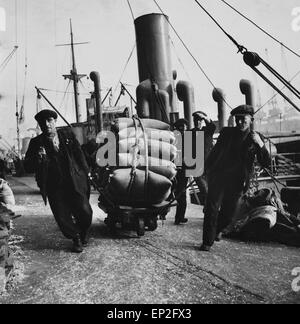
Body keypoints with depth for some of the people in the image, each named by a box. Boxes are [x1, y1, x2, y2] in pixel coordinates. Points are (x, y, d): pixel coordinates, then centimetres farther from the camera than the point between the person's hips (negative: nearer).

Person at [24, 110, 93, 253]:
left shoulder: (67, 134, 3)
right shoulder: (36, 143, 0)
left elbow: (79, 154, 9)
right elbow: (28, 167, -2)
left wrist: (85, 173, 4)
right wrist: (38, 158, -21)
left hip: (75, 183, 1)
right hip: (54, 188, 0)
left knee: (85, 212, 0)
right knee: (62, 217, 2)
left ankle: (82, 234, 33)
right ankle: (76, 239, 31)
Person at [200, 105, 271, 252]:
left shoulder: (256, 138, 4)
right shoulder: (227, 132, 6)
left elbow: (266, 163, -3)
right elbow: (214, 152, 14)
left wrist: (260, 144, -17)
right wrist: (208, 171, 9)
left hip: (236, 183, 1)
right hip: (218, 177, -1)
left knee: (228, 214, 9)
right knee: (212, 209, -10)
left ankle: (215, 231, 38)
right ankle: (207, 242, 2)